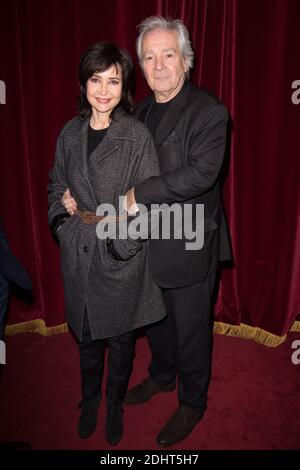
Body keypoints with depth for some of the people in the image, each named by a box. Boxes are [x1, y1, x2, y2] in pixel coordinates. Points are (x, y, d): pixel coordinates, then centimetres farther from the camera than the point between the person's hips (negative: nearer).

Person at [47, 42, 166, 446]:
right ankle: (89, 401, 45)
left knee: (120, 339, 14)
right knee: (86, 335, 19)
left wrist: (119, 244, -15)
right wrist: (67, 227, -2)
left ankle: (115, 405, 41)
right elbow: (56, 188, 11)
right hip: (78, 255, 3)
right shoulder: (70, 134, 3)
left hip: (122, 256, -3)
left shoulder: (138, 136, -9)